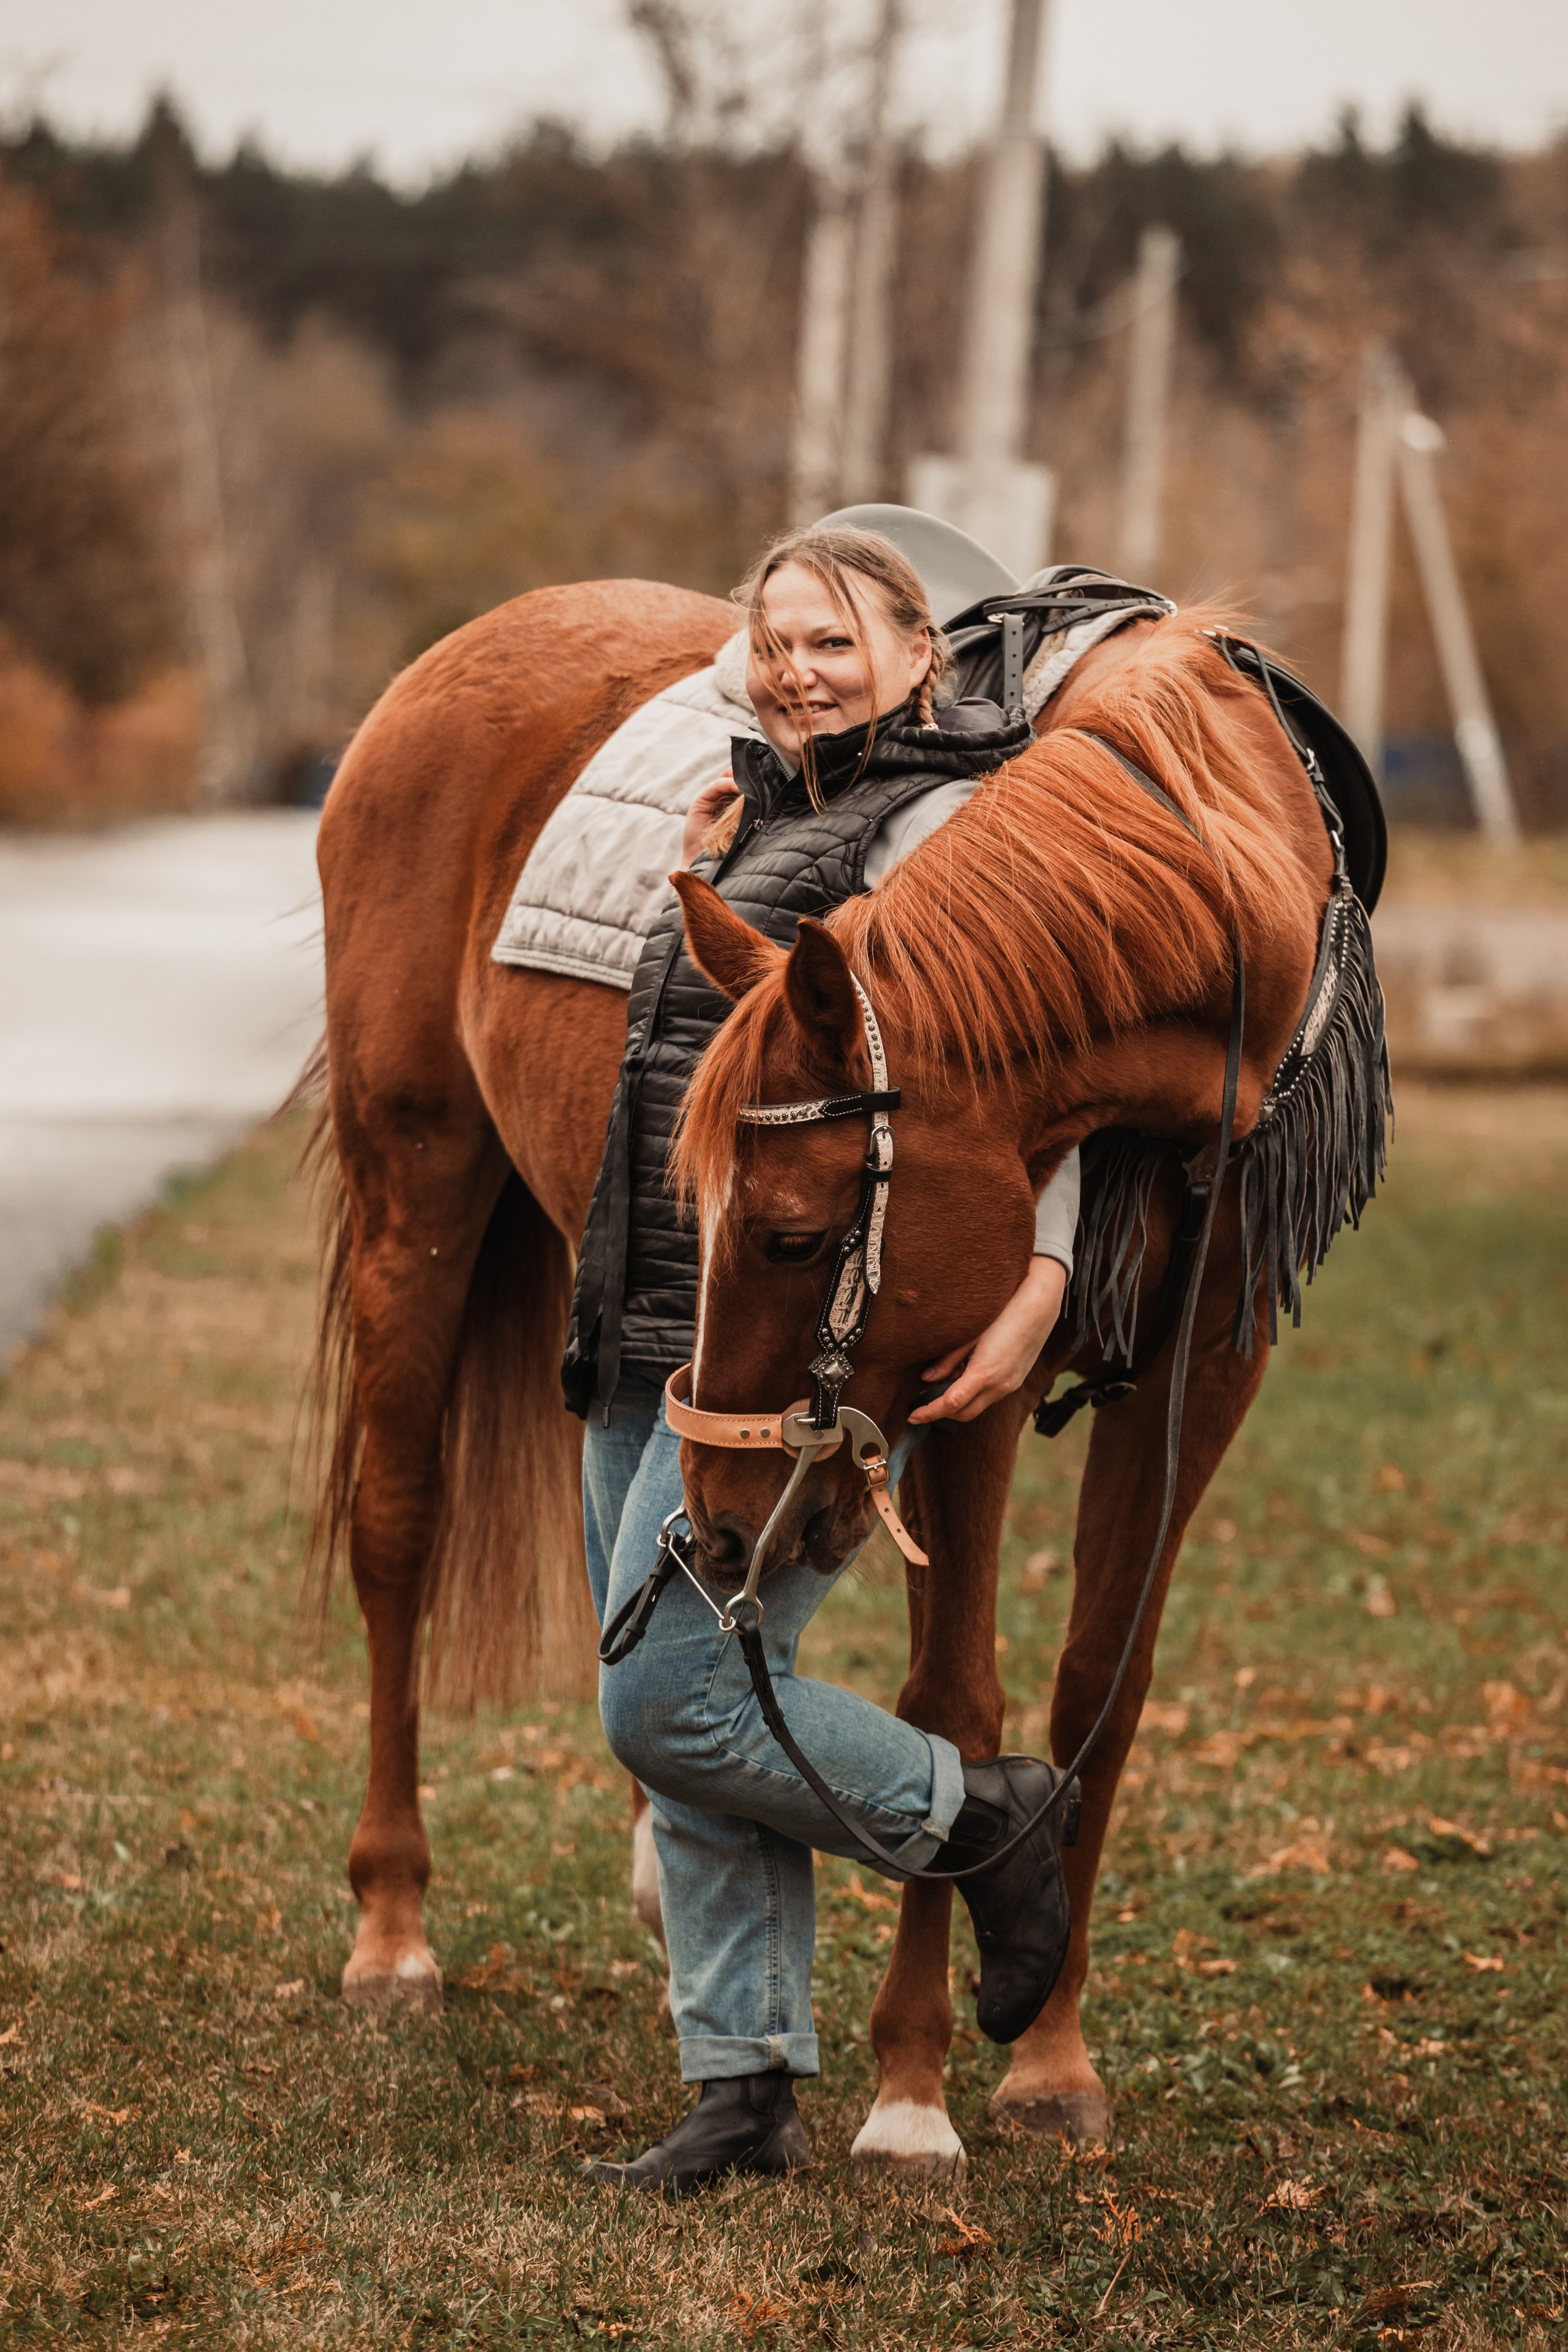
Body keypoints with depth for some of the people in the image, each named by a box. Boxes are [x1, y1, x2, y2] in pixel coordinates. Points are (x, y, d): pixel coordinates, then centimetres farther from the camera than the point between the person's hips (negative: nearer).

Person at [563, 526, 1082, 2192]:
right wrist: (700, 882, 17)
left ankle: (976, 1819, 8)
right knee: (682, 1734, 8)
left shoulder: (940, 825, -8)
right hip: (654, 1338, 9)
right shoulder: (768, 827, 20)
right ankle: (747, 2094, 14)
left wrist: (1041, 1272, -32)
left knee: (669, 1705, -13)